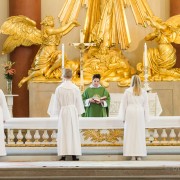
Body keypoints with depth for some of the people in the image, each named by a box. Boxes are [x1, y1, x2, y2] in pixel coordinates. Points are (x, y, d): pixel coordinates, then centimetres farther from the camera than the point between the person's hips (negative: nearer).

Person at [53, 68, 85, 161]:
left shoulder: (59, 89, -8)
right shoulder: (75, 88, -5)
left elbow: (57, 103, -1)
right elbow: (79, 102, 1)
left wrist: (57, 113, 10)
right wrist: (78, 113, 12)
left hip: (63, 112, -1)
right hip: (73, 112, 1)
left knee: (63, 133, 4)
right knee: (73, 132, 5)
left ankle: (63, 155, 1)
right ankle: (74, 154, 4)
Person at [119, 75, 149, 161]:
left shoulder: (127, 91, -2)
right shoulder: (143, 92, 3)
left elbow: (123, 105, 0)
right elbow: (146, 106, 6)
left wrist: (123, 117, 7)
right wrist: (146, 118, 11)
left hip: (130, 113, -2)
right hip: (140, 114, 2)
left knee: (130, 134, 1)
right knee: (140, 134, 5)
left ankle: (133, 155, -2)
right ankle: (139, 156, 3)